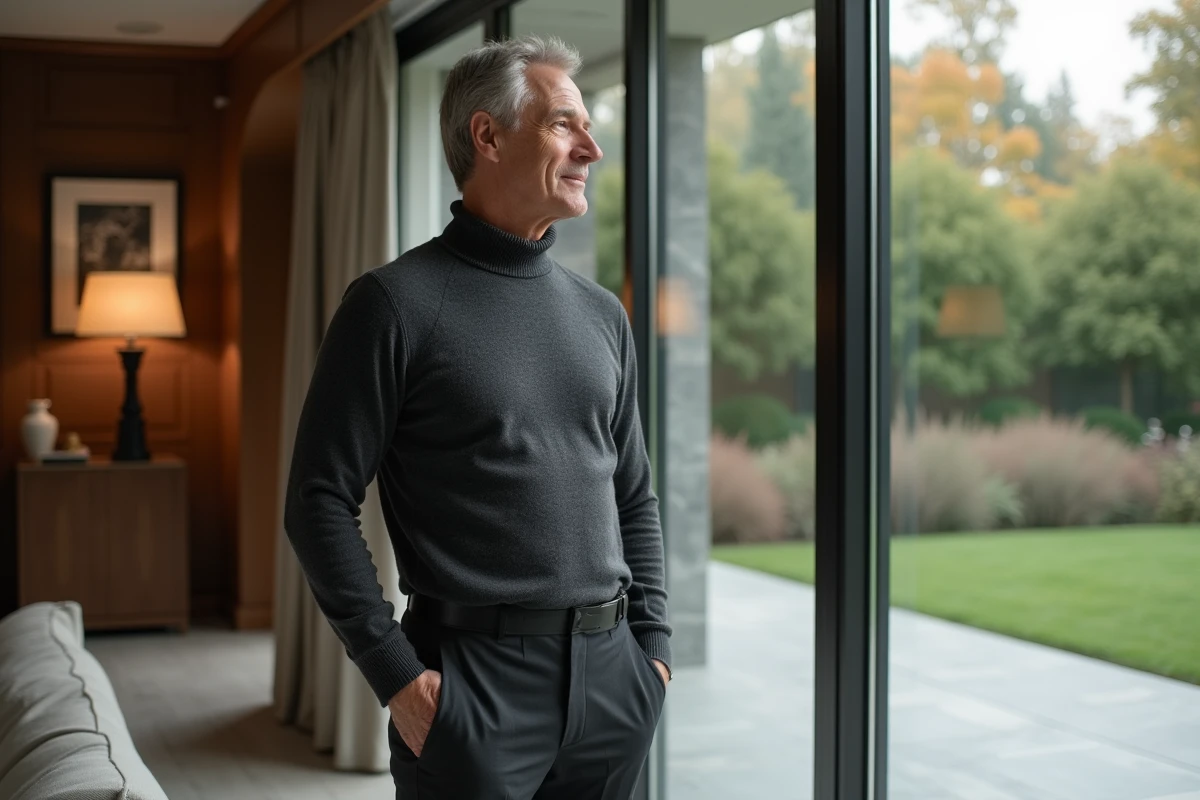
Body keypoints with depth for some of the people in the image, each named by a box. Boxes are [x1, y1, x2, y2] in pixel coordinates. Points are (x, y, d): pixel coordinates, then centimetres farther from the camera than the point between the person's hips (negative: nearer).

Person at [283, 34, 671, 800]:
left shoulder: (601, 313, 10)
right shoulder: (398, 301, -7)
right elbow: (320, 500, -9)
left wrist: (654, 642, 8)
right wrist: (394, 671, -13)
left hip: (611, 674, 5)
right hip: (473, 678, -5)